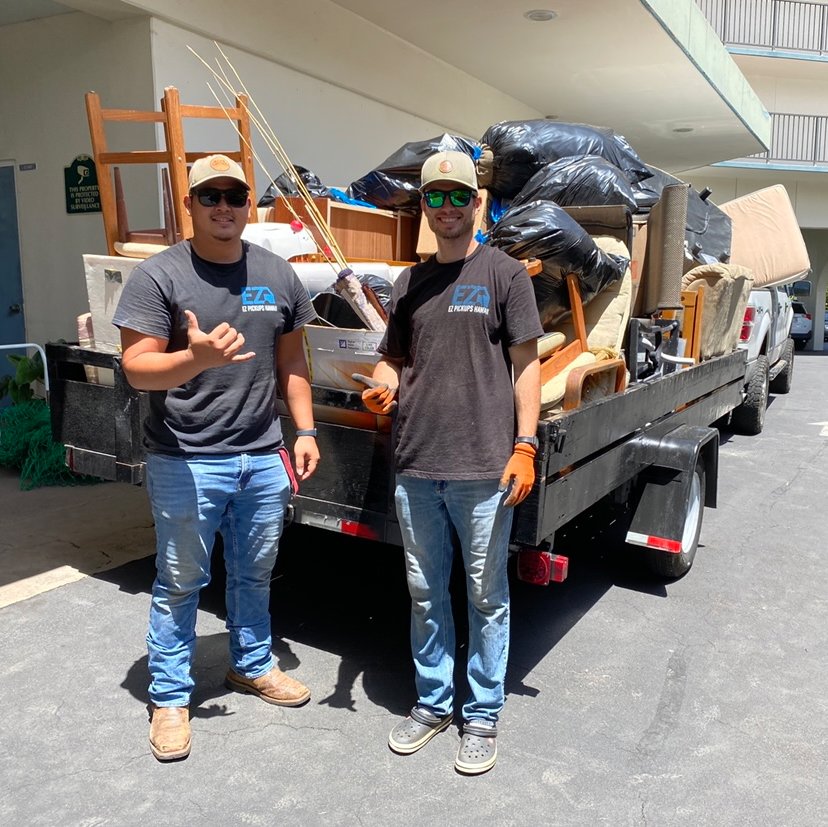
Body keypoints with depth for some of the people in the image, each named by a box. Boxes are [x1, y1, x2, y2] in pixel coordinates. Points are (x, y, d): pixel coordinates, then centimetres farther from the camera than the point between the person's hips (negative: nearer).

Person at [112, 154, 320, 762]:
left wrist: (305, 430, 6)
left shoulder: (277, 275, 7)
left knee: (255, 575, 19)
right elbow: (137, 370, -12)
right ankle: (170, 697, 26)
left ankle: (252, 666, 40)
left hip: (263, 459, 4)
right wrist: (196, 358, -31)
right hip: (186, 462, -4)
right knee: (180, 582, 8)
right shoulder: (158, 276, -7)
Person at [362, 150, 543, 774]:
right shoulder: (409, 282, 13)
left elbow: (526, 364, -2)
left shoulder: (505, 273, 0)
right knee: (425, 592, 15)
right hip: (416, 467, 5)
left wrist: (525, 445, -10)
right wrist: (384, 386, -3)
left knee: (486, 595, 8)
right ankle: (433, 701, 34)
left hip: (483, 468, -4)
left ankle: (483, 715, 26)